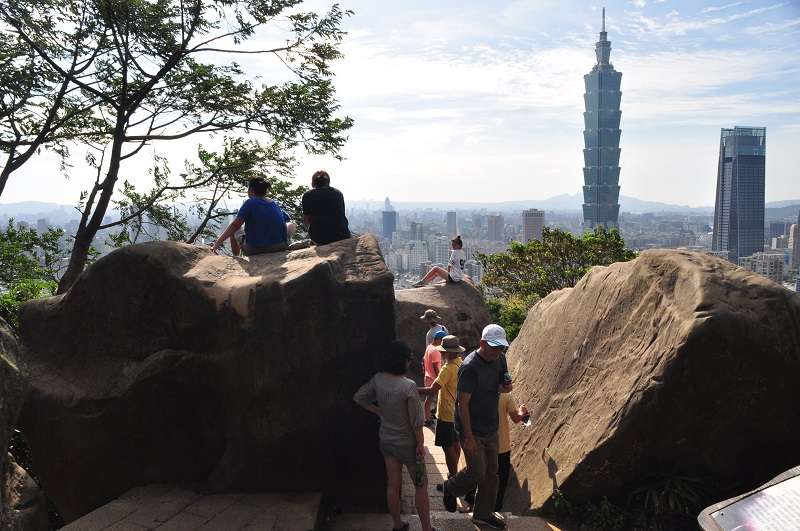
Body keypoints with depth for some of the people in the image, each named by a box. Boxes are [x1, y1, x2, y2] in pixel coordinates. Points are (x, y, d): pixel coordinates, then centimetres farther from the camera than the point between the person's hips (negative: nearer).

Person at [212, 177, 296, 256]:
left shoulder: (250, 203, -9)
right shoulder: (275, 205, 5)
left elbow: (235, 225, -15)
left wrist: (218, 242, -14)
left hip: (255, 249, -3)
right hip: (279, 247, 3)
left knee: (232, 233, 21)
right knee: (291, 226, 30)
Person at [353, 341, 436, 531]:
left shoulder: (378, 379, -10)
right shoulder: (408, 386, -27)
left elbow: (359, 398, 4)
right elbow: (416, 420, -20)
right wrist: (420, 444, -8)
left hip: (386, 441, 5)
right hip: (407, 443, -5)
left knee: (393, 485, 18)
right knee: (421, 485, 12)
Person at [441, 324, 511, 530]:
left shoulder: (500, 359, -1)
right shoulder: (470, 367, -25)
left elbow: (503, 386, 14)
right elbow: (463, 403, -22)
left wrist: (507, 387, -12)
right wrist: (468, 436, -21)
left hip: (491, 427, 7)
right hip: (472, 429, -7)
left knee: (491, 472, 13)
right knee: (477, 471, -2)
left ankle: (483, 514, 28)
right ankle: (450, 488, 28)